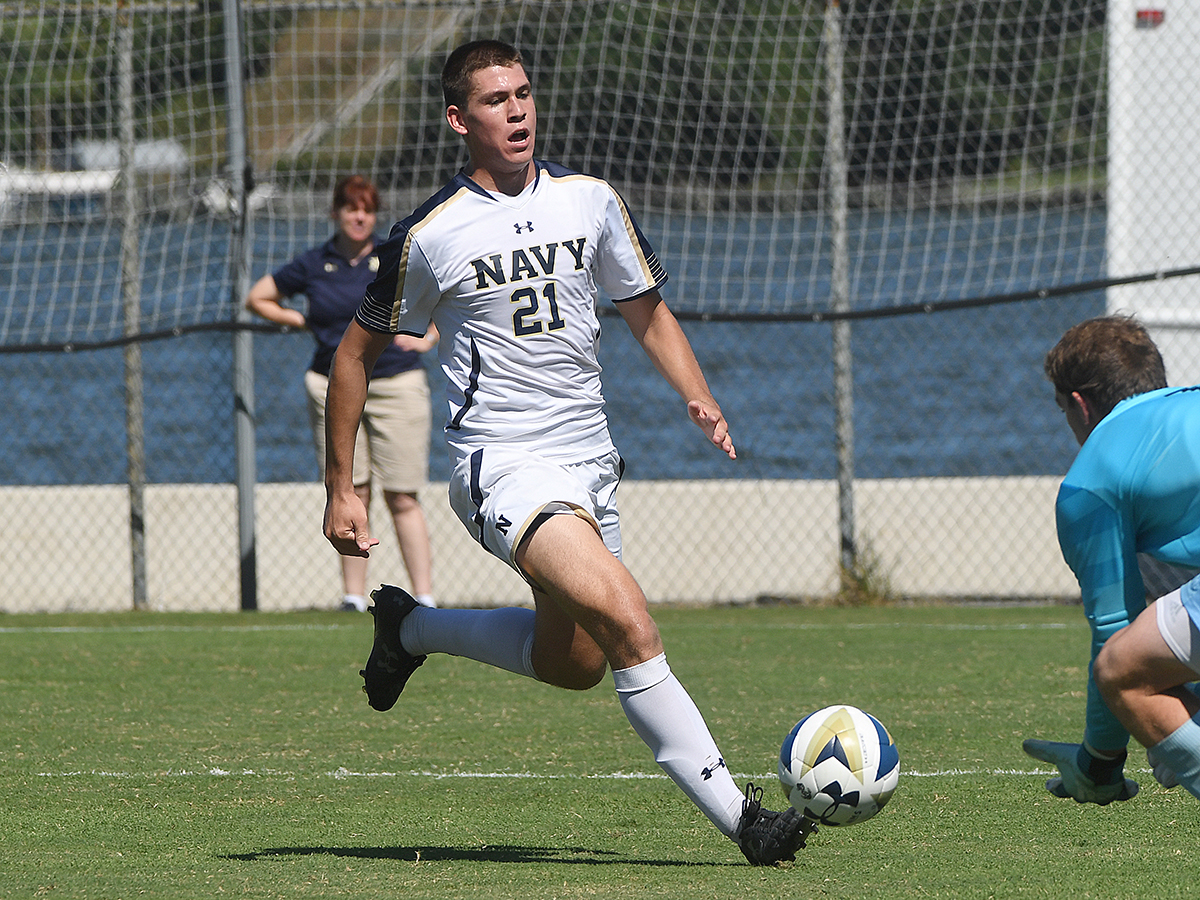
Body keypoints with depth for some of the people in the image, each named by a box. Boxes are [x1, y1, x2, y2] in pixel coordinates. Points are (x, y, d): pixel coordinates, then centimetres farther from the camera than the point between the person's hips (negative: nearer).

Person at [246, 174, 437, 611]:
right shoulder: (314, 264, 7)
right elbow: (257, 298, 19)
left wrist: (427, 339, -1)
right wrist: (305, 321, 8)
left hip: (396, 386, -2)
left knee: (402, 497, -5)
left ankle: (424, 596, -4)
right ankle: (353, 597, 3)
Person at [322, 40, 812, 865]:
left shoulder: (591, 202, 6)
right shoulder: (431, 235, -5)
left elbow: (647, 311, 18)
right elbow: (358, 353, 6)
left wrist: (699, 396, 0)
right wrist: (341, 490, 4)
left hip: (590, 462, 6)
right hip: (503, 463, -6)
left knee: (574, 664, 17)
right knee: (624, 617, -26)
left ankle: (413, 628, 40)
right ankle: (737, 813, -25)